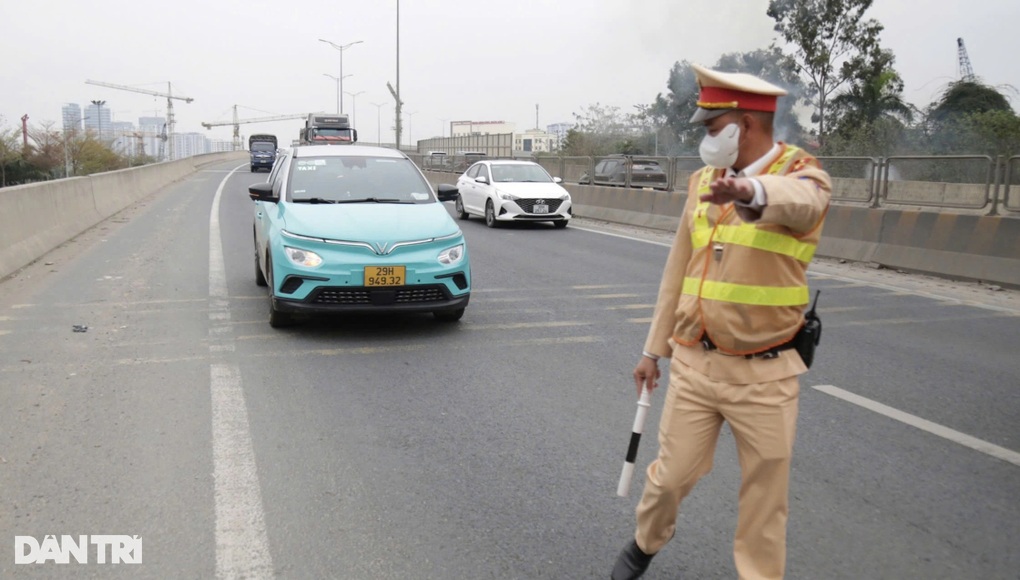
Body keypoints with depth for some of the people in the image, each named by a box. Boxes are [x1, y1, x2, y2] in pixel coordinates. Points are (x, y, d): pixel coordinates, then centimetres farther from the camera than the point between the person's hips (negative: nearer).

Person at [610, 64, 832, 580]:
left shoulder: (803, 175, -8)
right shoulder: (702, 181, 7)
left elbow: (797, 203, -35)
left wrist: (749, 191, -58)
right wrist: (654, 348, 14)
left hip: (764, 374, -3)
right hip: (694, 363, 4)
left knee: (765, 490, 9)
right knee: (671, 474, 12)